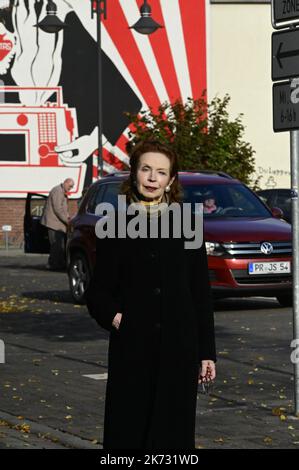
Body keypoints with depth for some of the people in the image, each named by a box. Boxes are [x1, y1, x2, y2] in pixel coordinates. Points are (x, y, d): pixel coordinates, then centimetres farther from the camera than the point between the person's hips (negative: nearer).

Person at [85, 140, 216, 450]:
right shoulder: (115, 226, 3)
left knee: (174, 430, 3)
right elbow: (98, 291, 7)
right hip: (131, 348, -1)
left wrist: (207, 352, 3)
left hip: (179, 347, 1)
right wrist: (113, 316, -13)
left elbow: (201, 292, 6)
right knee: (129, 428, 0)